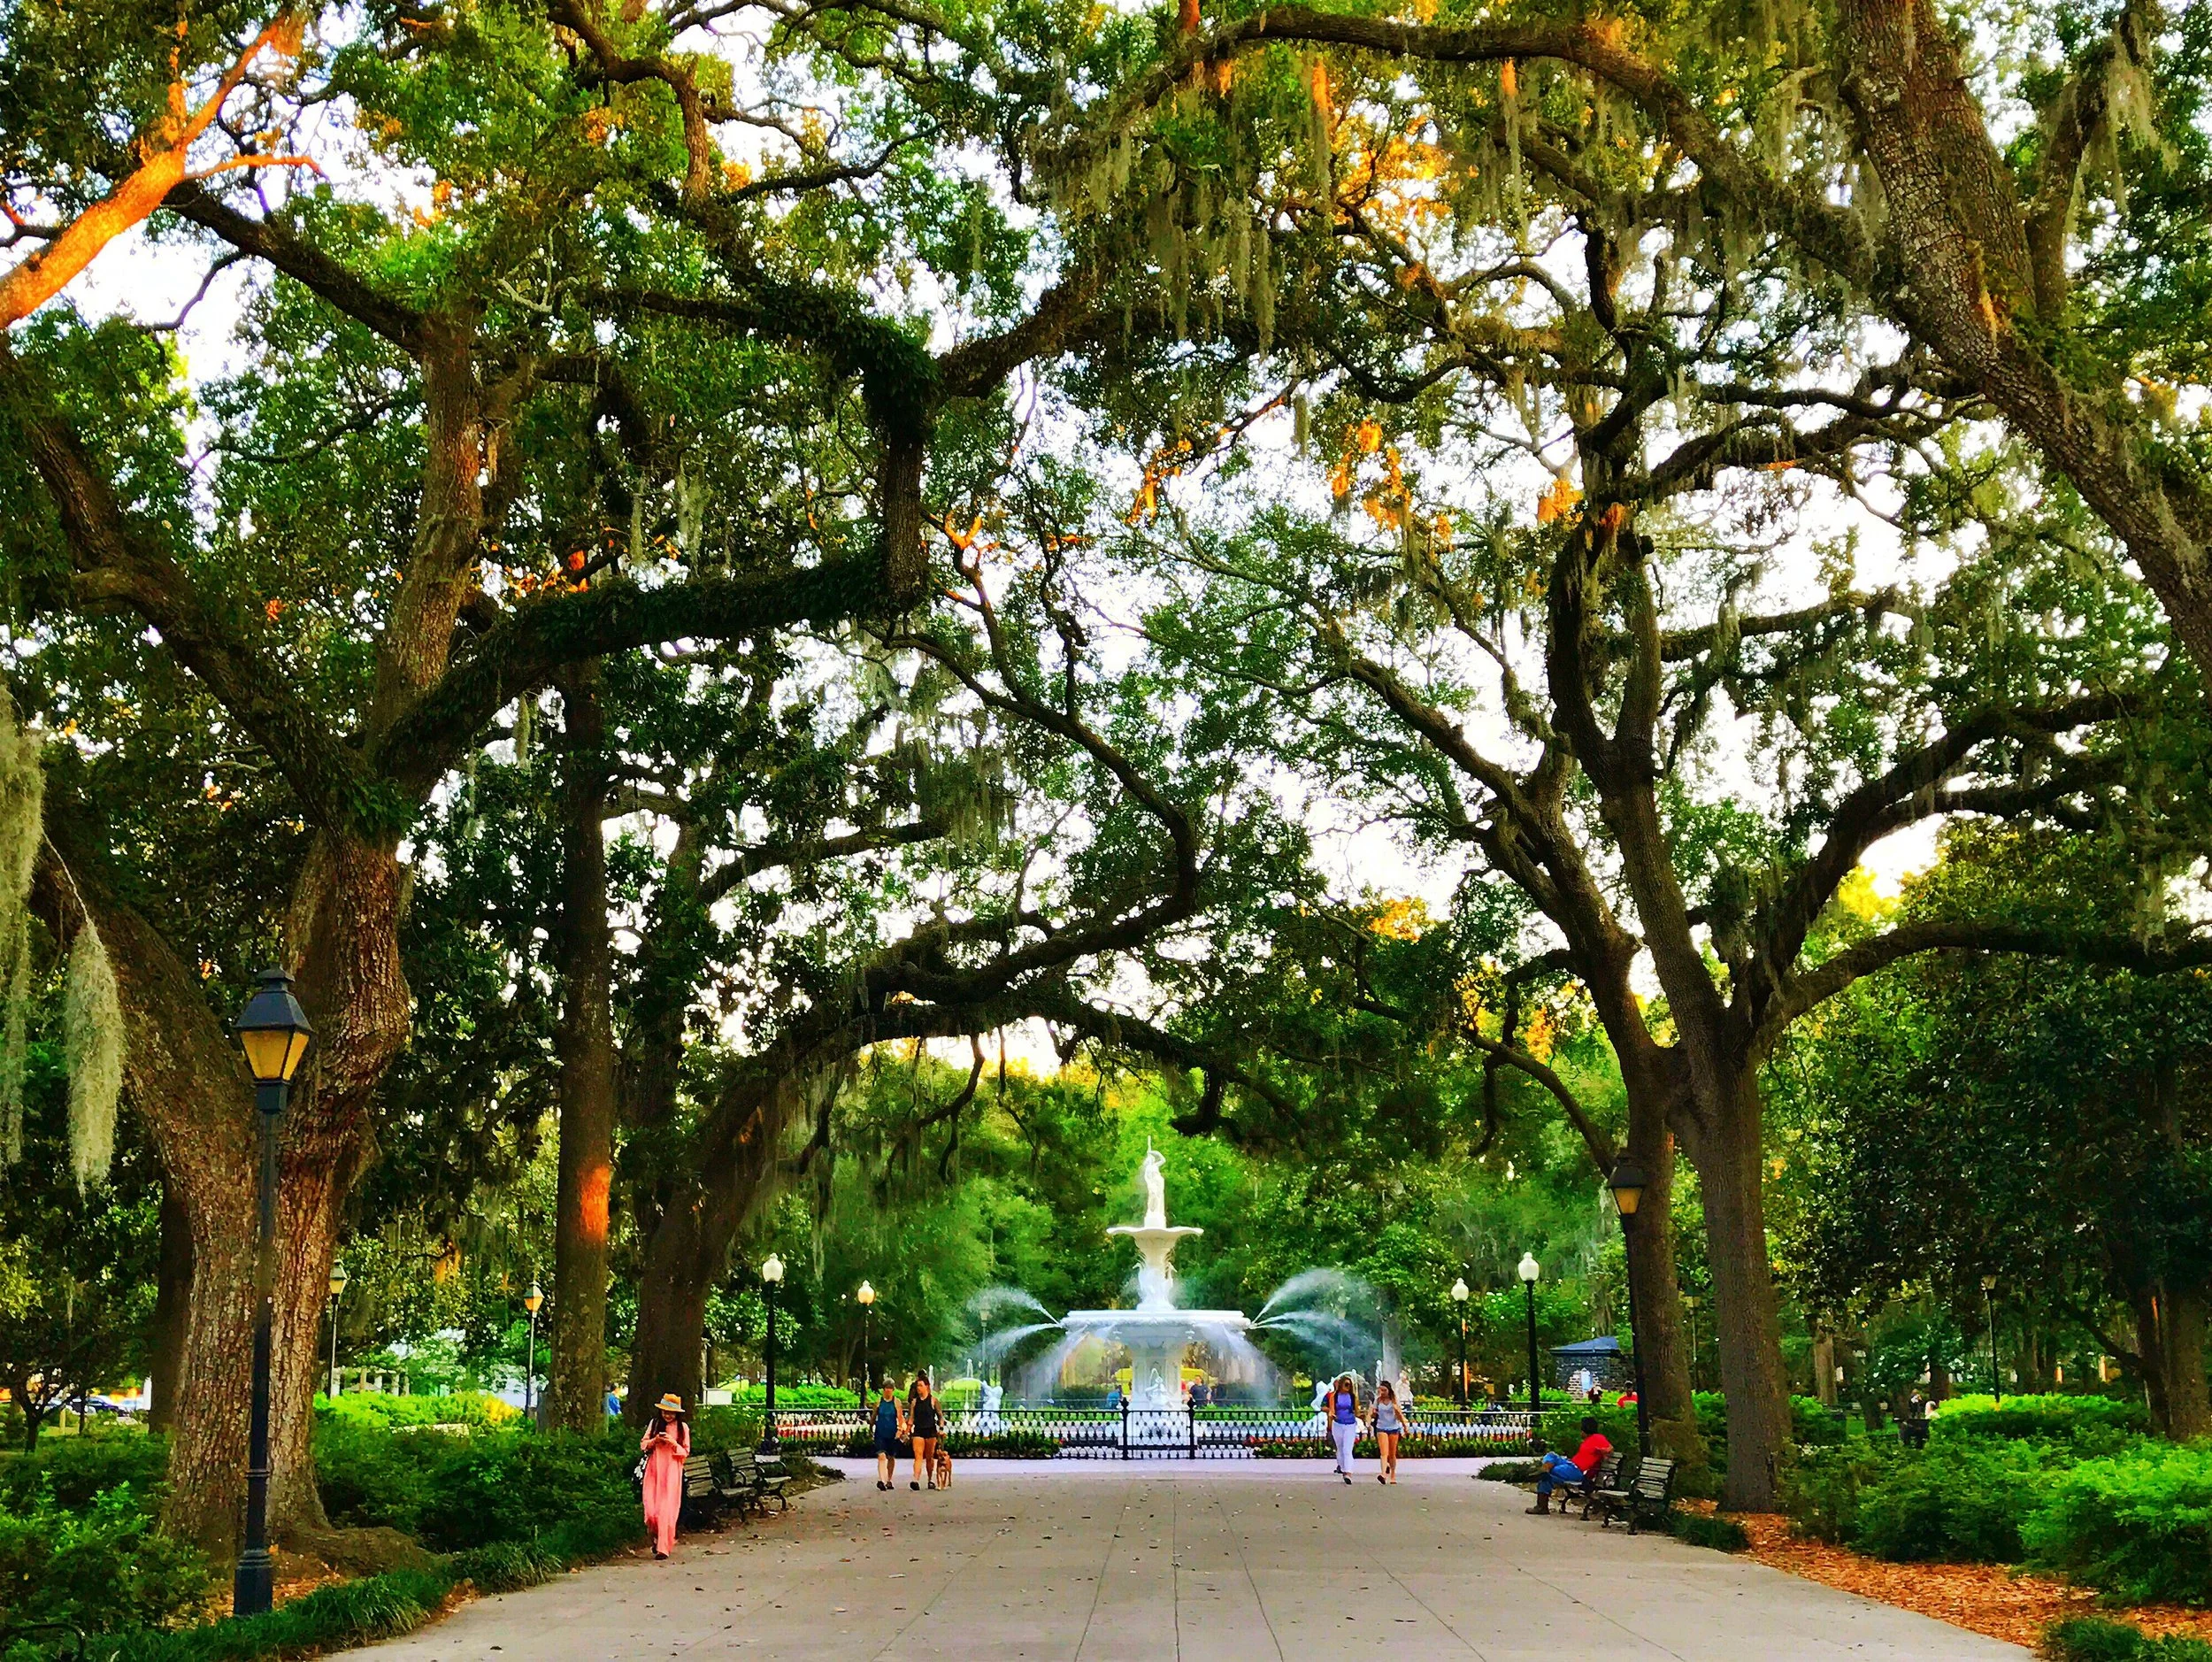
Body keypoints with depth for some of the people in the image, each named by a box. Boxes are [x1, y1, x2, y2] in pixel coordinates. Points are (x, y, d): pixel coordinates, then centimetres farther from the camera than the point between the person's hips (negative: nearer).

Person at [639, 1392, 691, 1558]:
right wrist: (655, 1440, -10)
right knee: (651, 1509, -5)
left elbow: (686, 1452, 3)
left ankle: (663, 1548, -2)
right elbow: (643, 1444, 10)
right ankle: (656, 1536, 23)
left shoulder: (683, 1427, 1)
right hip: (654, 1471, 2)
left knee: (667, 1510, -7)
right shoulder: (654, 1423, 8)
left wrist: (673, 1443, -15)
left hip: (671, 1472, -2)